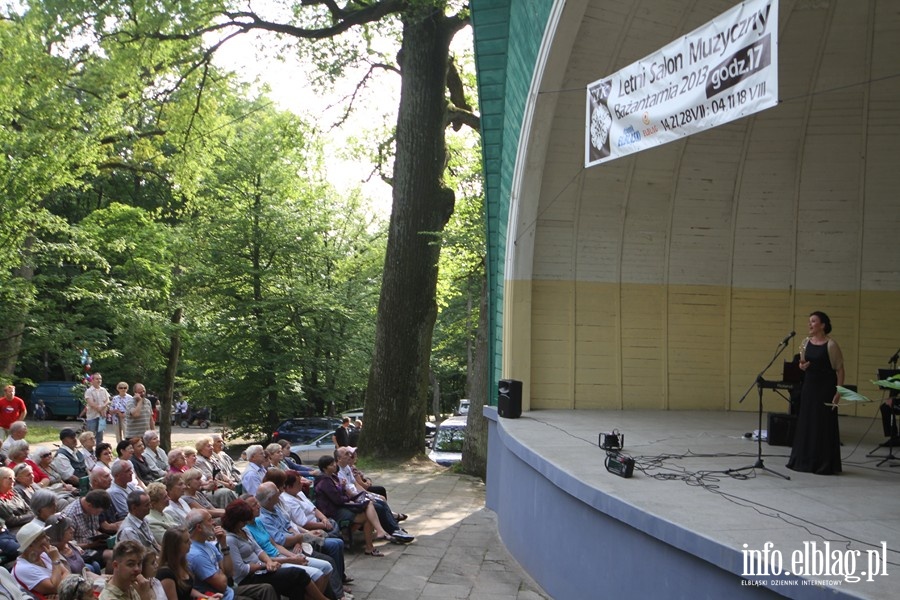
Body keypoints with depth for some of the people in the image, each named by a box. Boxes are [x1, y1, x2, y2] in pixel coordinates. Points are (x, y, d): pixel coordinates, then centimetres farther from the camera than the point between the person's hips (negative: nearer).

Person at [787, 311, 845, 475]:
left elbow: (840, 369, -9)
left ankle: (825, 464, 7)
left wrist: (838, 392, -15)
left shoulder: (831, 345, -10)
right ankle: (805, 461, 18)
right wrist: (802, 365, -8)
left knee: (824, 425, -1)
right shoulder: (806, 342, 7)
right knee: (806, 423, 8)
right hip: (809, 386, 6)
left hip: (825, 388, -6)